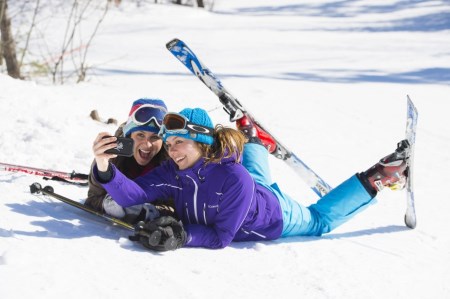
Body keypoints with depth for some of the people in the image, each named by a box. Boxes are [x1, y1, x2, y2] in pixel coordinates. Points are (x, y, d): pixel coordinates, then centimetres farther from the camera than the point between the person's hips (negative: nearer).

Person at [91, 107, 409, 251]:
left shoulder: (233, 179, -44)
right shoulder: (173, 171, -29)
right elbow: (132, 194, -37)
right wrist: (104, 168, -53)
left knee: (320, 220, 22)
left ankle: (377, 177, 27)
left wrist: (181, 235, -51)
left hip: (276, 218, -5)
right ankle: (253, 139, 61)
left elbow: (221, 237, -38)